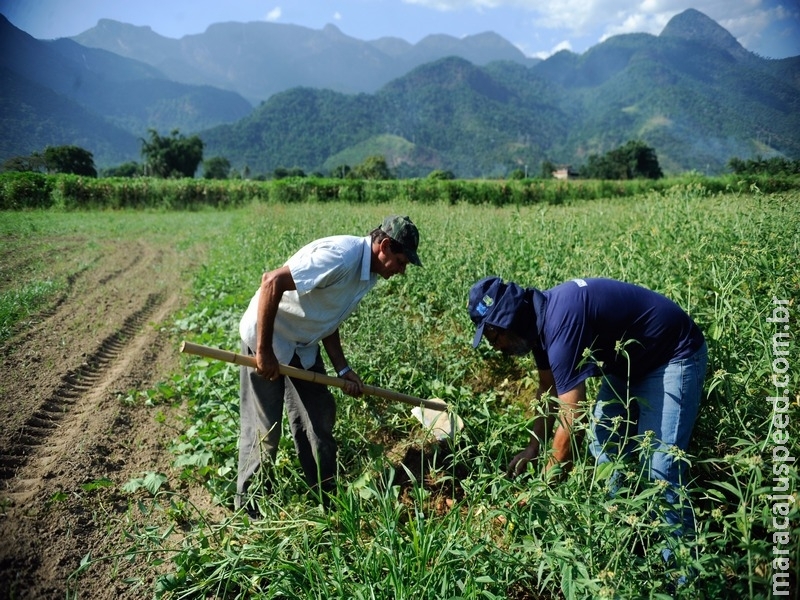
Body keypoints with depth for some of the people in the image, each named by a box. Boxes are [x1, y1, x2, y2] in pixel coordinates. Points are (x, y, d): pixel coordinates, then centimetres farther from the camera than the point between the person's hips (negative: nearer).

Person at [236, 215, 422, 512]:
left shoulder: (369, 273, 1)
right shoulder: (342, 255, -29)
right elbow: (271, 282, -32)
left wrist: (343, 369, 2)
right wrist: (263, 351, -28)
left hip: (304, 345, 9)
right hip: (267, 338, -9)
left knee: (319, 420, 11)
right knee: (263, 429, 0)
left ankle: (326, 496, 26)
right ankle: (249, 508, 20)